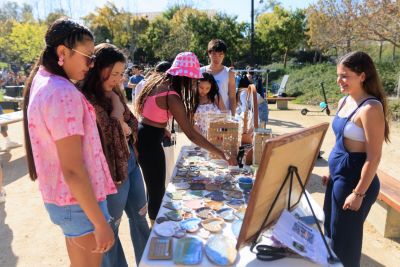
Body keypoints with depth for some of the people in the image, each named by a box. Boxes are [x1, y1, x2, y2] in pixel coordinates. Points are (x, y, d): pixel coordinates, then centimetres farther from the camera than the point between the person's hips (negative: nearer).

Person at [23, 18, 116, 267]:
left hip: (61, 198, 9)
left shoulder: (41, 81, 6)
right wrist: (100, 223, -20)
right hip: (79, 203, -9)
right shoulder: (63, 94, -25)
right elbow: (72, 170, -26)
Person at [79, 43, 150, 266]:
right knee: (111, 229, 14)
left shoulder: (114, 93, 6)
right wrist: (116, 109, -14)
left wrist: (124, 127, -5)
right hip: (113, 170, -9)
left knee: (140, 218, 22)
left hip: (131, 163, 9)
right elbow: (108, 134, -21)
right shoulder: (87, 100, -21)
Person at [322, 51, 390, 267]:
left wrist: (359, 193, -19)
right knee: (330, 231, 22)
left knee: (344, 238, 9)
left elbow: (374, 157, -21)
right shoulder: (344, 102, 6)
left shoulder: (370, 108, -20)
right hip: (339, 176, 8)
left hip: (355, 180, -8)